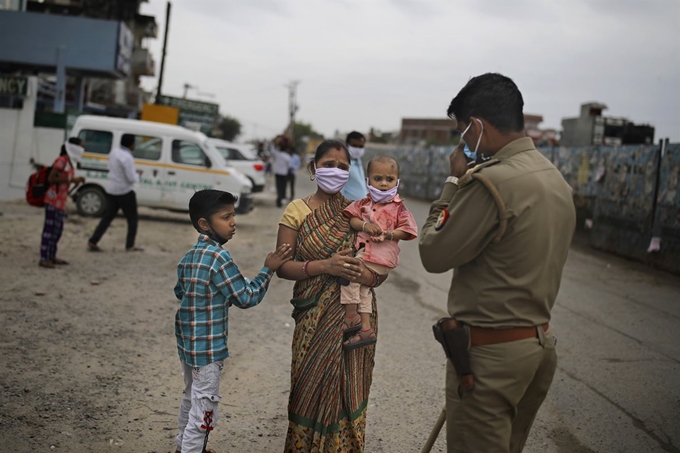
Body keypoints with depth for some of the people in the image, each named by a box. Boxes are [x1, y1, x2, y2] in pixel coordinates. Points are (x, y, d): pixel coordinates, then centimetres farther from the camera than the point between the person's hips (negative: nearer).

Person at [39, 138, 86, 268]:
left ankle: (52, 256, 22)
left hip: (61, 201, 10)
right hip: (53, 200, -10)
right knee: (50, 228, -8)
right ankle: (43, 259, -6)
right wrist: (71, 180, -20)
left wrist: (75, 180, 8)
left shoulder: (68, 162, 16)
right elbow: (51, 179, -19)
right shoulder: (61, 160, -14)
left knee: (58, 229, 14)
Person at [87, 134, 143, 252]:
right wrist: (138, 174, 0)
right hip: (125, 192, -8)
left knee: (108, 217, 13)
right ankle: (130, 246, 7)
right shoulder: (127, 158, -20)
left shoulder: (114, 152, 6)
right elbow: (131, 178, -21)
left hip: (111, 191, 8)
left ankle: (92, 242, 7)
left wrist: (134, 172, 11)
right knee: (132, 219, 7)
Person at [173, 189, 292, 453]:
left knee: (191, 399, 26)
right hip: (208, 347, -10)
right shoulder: (219, 257, -22)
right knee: (204, 412, 3)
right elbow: (247, 298, -18)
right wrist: (268, 269, -12)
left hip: (188, 342, 10)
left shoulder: (190, 256, 4)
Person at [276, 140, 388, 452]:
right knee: (313, 390, 2)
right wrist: (325, 266, -19)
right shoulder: (298, 210, 0)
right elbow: (282, 266, -5)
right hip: (316, 320, -2)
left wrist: (370, 276, -14)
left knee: (349, 394, 7)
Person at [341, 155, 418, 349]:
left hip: (382, 252, -6)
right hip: (364, 249, 6)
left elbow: (407, 230, -3)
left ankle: (351, 317, -1)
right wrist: (364, 225, -13)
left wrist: (389, 235, -18)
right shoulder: (364, 203, 11)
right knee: (362, 285, 7)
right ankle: (365, 328, 16)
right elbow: (352, 219, 6)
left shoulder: (398, 207, -2)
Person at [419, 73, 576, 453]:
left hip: (491, 352, -9)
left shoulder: (492, 182, -22)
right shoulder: (556, 179, 8)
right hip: (540, 343, 9)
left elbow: (434, 254, -13)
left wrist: (454, 182, -6)